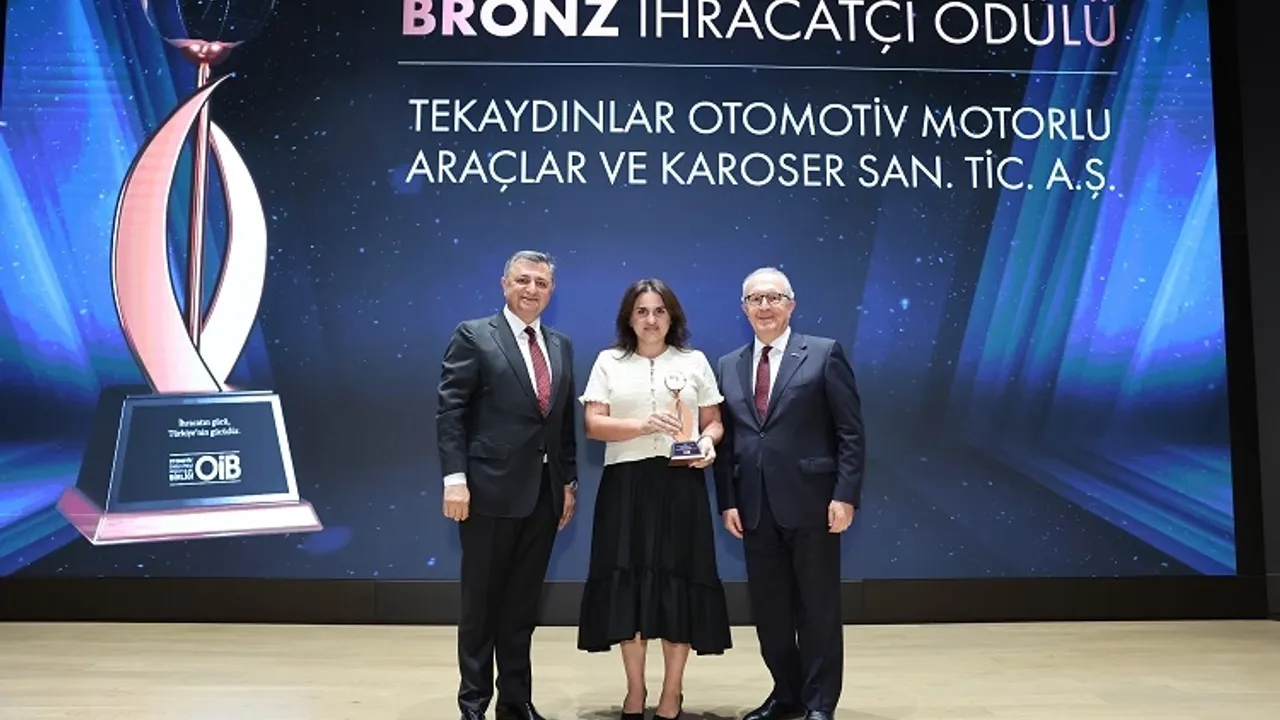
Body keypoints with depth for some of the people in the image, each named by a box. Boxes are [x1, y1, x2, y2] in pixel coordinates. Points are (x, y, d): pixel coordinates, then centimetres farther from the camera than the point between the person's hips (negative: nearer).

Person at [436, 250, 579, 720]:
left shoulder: (561, 346, 13)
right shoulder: (473, 336, -3)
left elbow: (566, 420, 14)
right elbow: (450, 412, -8)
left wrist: (569, 481, 10)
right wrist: (454, 478, -16)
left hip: (544, 495, 5)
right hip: (491, 491, -5)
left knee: (523, 605, 13)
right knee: (481, 603, 7)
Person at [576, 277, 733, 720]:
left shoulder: (694, 361, 11)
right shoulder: (608, 362, 8)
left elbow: (714, 422, 11)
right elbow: (594, 425, -1)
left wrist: (707, 443, -11)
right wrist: (644, 425, -16)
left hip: (681, 484, 0)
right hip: (626, 486, 0)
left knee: (678, 583, 1)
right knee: (627, 583, 2)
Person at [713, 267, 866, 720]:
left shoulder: (824, 354, -1)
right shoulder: (728, 366, 12)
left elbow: (850, 432, -5)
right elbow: (726, 441, 10)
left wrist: (845, 495, -12)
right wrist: (727, 502, 3)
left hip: (810, 502, -4)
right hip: (755, 508, 4)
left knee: (817, 608, 6)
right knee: (768, 609, 11)